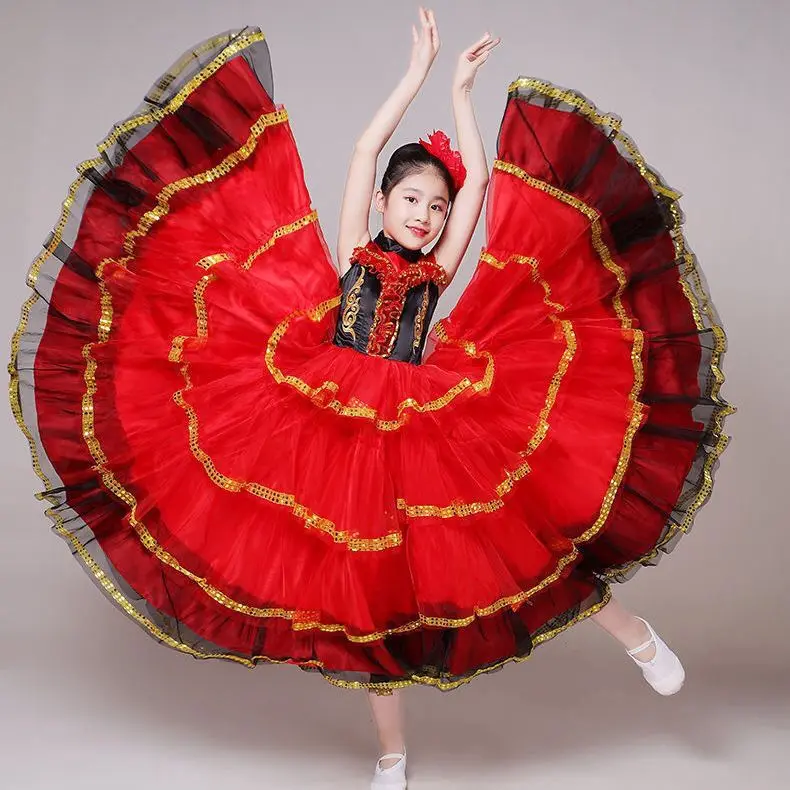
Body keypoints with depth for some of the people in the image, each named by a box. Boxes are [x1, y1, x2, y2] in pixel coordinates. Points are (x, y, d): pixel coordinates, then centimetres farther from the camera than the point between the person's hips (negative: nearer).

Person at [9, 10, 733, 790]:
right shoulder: (352, 250, 8)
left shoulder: (438, 270, 11)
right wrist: (419, 69, 3)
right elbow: (364, 151, 1)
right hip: (339, 432, -1)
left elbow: (481, 178, 6)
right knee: (366, 582, 5)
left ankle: (630, 630, 15)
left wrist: (461, 89, 9)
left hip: (426, 428, 1)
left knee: (516, 527, -9)